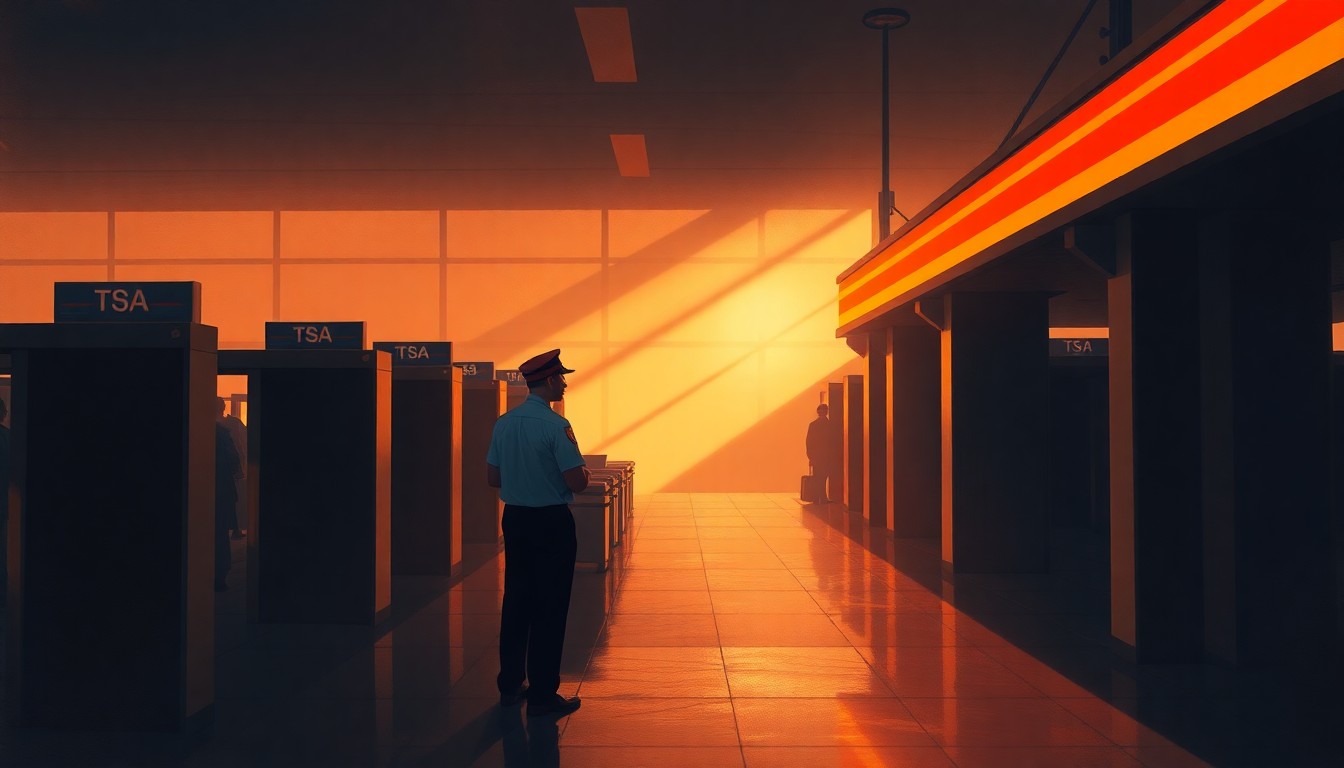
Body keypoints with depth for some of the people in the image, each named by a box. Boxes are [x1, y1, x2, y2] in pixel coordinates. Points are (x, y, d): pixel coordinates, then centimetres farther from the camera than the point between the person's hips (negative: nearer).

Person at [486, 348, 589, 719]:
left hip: (515, 519, 7)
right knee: (549, 609, 1)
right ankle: (542, 695, 6)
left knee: (516, 602, 16)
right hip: (551, 523, -7)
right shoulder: (556, 425, -18)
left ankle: (510, 685, 25)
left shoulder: (504, 423, 3)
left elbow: (492, 477, 10)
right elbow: (577, 483, -20)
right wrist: (582, 471, 1)